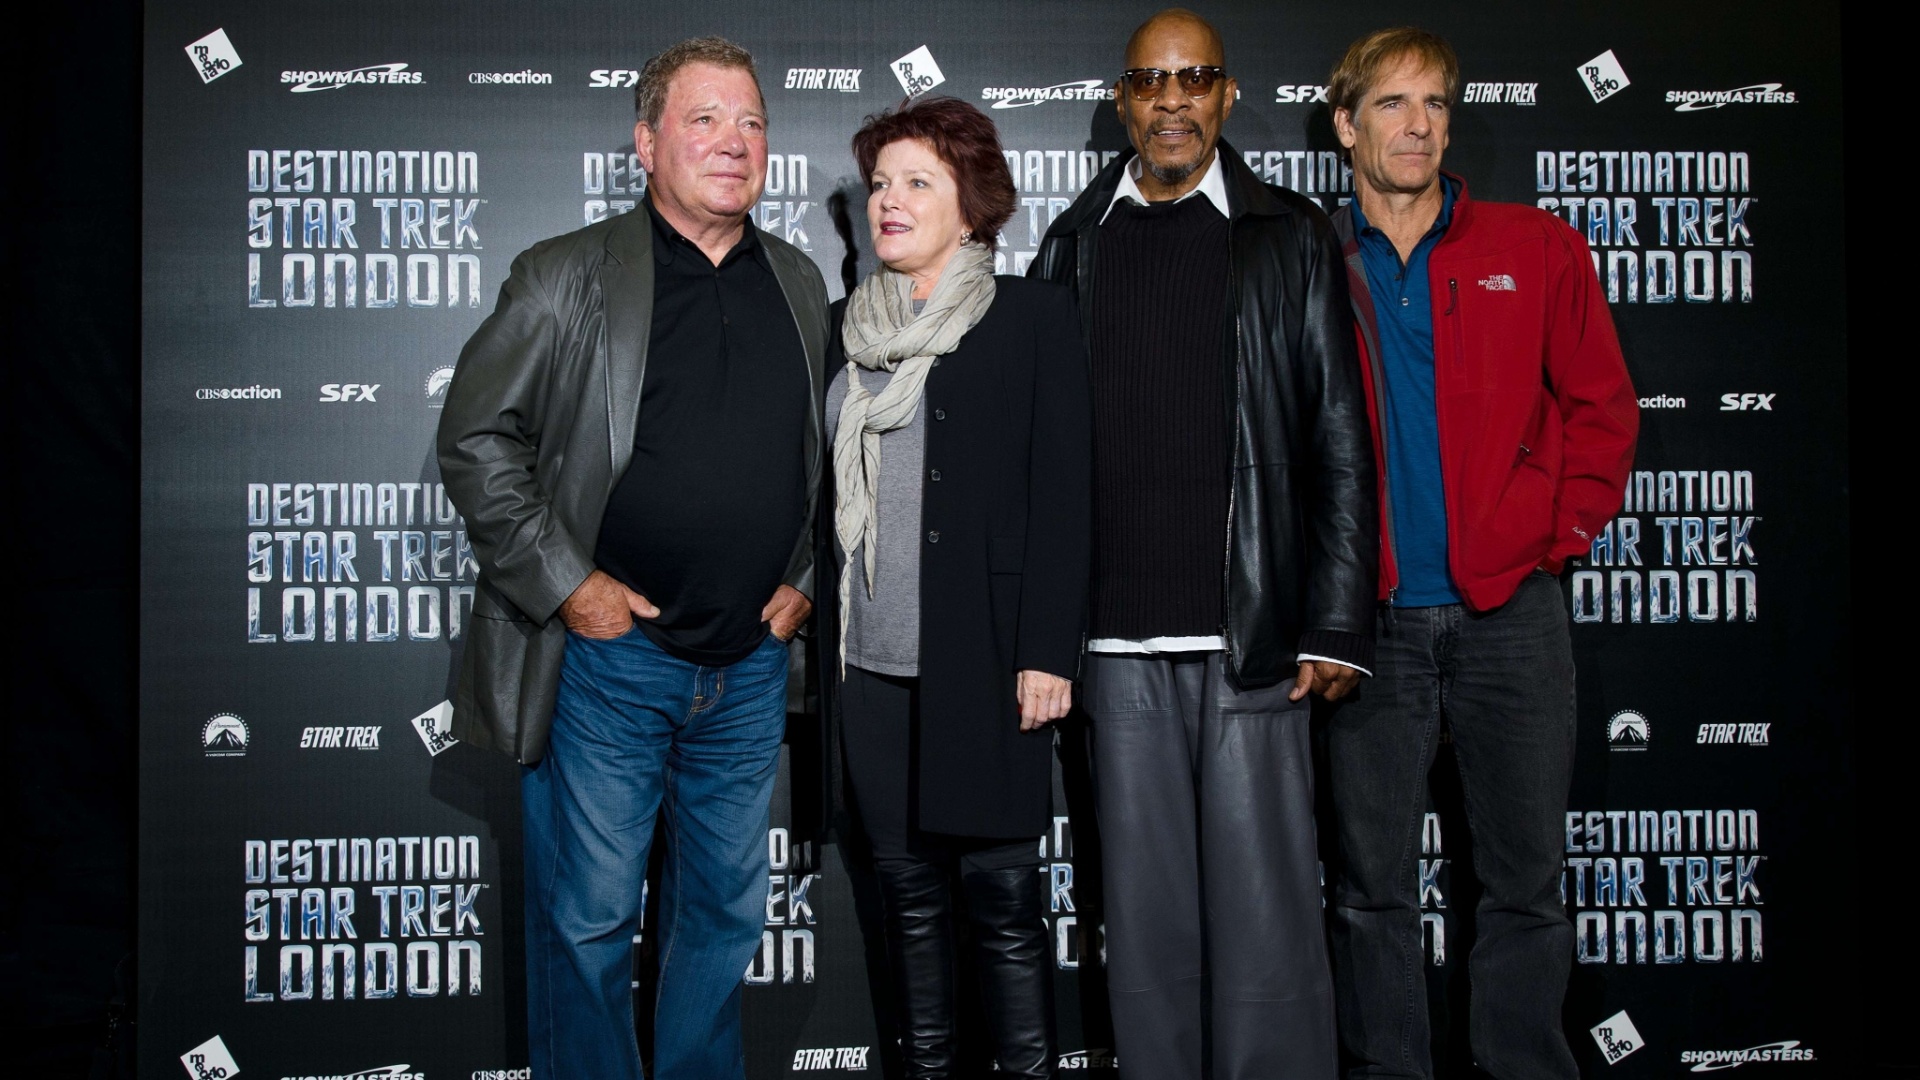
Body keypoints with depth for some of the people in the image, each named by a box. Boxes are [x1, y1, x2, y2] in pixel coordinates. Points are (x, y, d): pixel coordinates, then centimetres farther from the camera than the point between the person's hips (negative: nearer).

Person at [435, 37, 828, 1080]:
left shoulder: (799, 283, 9)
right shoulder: (566, 278, -6)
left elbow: (827, 451, 18)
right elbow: (474, 438, -7)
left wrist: (804, 577, 7)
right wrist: (566, 584, -12)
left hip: (753, 663, 5)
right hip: (608, 655, -4)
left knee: (726, 909, 17)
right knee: (587, 921, 5)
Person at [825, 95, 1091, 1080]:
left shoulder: (1033, 316, 0)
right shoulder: (848, 328, 13)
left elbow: (1062, 492, -4)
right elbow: (832, 488, 16)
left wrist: (1047, 651, -10)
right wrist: (823, 626, 11)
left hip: (985, 656, -4)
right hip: (871, 659, 4)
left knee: (1002, 890, -2)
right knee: (906, 884, 11)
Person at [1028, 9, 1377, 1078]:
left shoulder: (1292, 237, 7)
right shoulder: (1074, 246, 13)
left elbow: (1339, 442, 2)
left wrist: (1338, 625, -5)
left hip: (1252, 636, -2)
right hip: (1119, 643, 2)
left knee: (1266, 911, 0)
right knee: (1146, 919, 9)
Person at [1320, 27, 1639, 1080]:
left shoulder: (1536, 249, 5)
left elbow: (1601, 408, 8)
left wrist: (1559, 537, 0)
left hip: (1510, 611, 1)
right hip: (1373, 621, 0)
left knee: (1525, 878, 8)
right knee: (1374, 885, 7)